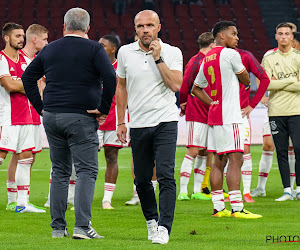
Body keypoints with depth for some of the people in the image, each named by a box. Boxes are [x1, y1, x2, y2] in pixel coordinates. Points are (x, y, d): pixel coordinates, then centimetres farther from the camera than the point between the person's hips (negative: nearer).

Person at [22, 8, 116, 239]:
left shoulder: (50, 49, 11)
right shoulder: (94, 49, -3)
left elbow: (28, 77, 15)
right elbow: (110, 77, -16)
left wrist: (40, 107, 15)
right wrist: (103, 109, -9)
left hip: (51, 116, 5)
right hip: (81, 118, -5)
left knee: (59, 172, 12)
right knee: (86, 171, -3)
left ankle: (58, 227, 11)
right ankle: (82, 226, -15)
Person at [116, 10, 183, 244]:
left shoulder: (172, 53, -1)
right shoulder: (125, 52, 6)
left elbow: (176, 85, -14)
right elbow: (121, 86, 16)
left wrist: (158, 58, -15)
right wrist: (121, 121, 14)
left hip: (165, 122, -3)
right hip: (138, 125, 3)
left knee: (166, 176, -14)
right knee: (141, 179, 8)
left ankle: (164, 228, -17)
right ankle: (151, 219, 29)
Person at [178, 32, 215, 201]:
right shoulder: (195, 62, -11)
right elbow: (184, 86, -11)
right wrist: (183, 106, -3)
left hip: (208, 115, 9)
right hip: (196, 115, -9)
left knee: (203, 152, 8)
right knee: (193, 151, -11)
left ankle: (197, 190, 13)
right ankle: (183, 191, -10)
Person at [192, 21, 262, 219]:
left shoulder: (207, 59, 15)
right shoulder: (231, 54, -9)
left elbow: (196, 89, 24)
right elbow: (246, 81, 1)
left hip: (214, 114, 8)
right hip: (230, 116, -8)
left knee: (219, 161, 9)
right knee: (235, 159, -10)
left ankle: (218, 208, 10)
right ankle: (237, 208, -14)